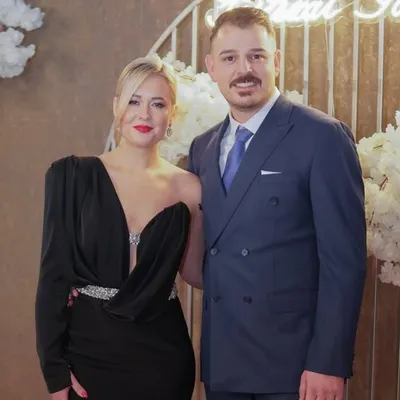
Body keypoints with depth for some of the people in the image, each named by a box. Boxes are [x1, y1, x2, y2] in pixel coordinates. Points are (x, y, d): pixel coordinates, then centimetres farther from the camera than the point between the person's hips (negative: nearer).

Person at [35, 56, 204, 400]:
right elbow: (54, 273, -5)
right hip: (89, 348, -1)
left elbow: (195, 273, 5)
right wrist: (54, 370, -7)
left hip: (163, 353, 1)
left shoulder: (187, 187, 0)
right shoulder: (72, 175, -4)